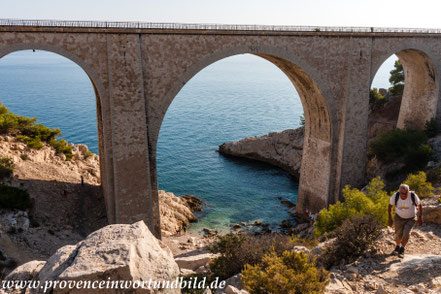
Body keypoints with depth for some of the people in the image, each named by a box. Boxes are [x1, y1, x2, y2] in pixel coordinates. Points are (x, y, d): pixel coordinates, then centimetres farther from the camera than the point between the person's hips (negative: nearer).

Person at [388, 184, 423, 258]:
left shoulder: (413, 196, -29)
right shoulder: (395, 196, -27)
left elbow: (419, 205, -9)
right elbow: (390, 205, -7)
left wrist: (420, 218, -5)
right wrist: (390, 218, -6)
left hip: (411, 218, -1)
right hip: (399, 217, 1)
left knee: (406, 233, -21)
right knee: (398, 235, 12)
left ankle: (402, 249, 5)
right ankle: (397, 247, 45)